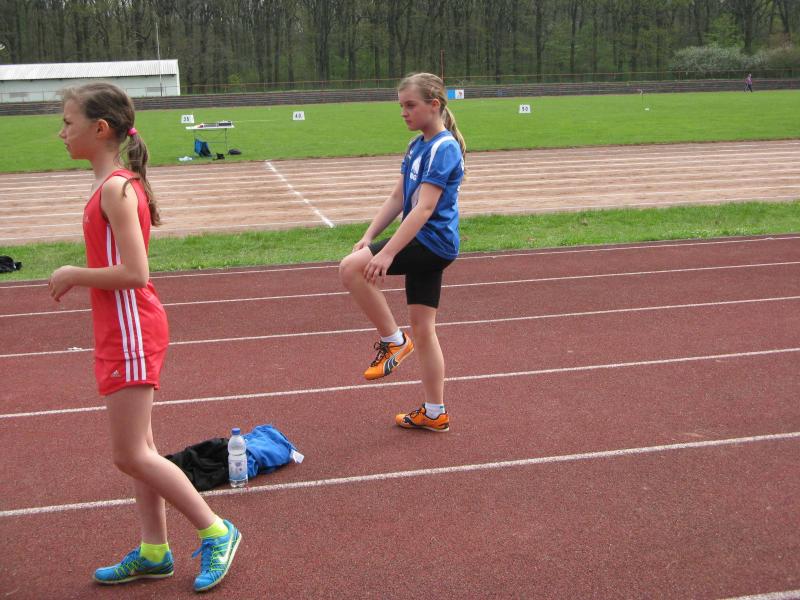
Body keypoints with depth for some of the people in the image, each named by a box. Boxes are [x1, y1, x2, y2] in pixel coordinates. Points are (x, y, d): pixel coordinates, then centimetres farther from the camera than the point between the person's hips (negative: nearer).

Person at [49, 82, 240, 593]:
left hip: (130, 332, -10)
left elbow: (134, 273, -24)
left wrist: (73, 275, -14)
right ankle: (153, 553, 26)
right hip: (125, 331, 10)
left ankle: (216, 532, 8)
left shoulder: (115, 188, -18)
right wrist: (77, 276, 7)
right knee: (138, 449, 15)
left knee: (131, 455, -3)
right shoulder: (119, 183, 11)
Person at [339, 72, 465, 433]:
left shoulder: (443, 149, -15)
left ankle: (392, 340, -4)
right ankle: (434, 414, 22)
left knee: (351, 268, -21)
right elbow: (397, 198, 14)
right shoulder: (417, 146, 13)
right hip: (426, 246, 10)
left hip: (433, 243, -10)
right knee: (422, 329, 12)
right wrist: (368, 237, 4)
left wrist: (387, 253, -29)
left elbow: (424, 207, -24)